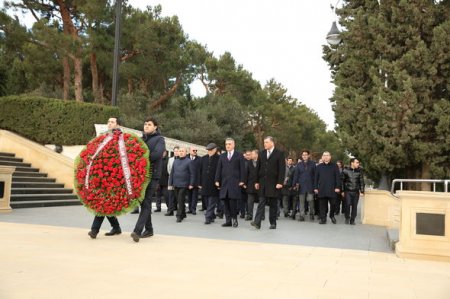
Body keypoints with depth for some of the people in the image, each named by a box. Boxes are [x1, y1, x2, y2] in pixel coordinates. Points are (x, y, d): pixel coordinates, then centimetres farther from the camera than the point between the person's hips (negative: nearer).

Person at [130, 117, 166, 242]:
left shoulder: (159, 139, 1)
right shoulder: (142, 139, 20)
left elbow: (157, 154, -16)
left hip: (152, 175, -6)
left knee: (146, 203, -11)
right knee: (144, 202, 10)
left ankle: (137, 231, -18)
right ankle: (149, 229, 20)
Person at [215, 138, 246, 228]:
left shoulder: (239, 155, 5)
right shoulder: (222, 156, 16)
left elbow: (242, 169, 0)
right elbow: (219, 169, 13)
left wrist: (242, 181, -7)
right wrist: (217, 180, 6)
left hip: (235, 183, -4)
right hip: (224, 182, 4)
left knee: (233, 201, -10)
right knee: (225, 202, 3)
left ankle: (234, 219, 5)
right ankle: (228, 220, 9)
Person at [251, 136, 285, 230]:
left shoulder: (279, 153, -3)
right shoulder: (261, 153, 11)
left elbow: (282, 169, -8)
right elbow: (258, 168, 11)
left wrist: (280, 182, -14)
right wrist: (257, 181, 7)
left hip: (274, 183, -3)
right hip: (263, 182, 3)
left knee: (273, 204, 5)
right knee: (261, 203, -3)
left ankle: (273, 223, 15)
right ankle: (257, 222, -9)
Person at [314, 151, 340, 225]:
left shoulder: (334, 166, 8)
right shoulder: (319, 167, 12)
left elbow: (338, 177, 4)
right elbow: (316, 178, 12)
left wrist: (337, 187, -4)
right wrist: (315, 188, 5)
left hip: (332, 189, -1)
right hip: (322, 190, 1)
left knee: (333, 203, -1)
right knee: (322, 205, 1)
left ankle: (332, 215, 23)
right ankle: (323, 219, 8)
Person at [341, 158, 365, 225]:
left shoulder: (359, 171, 3)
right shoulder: (345, 170, -2)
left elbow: (361, 182, 7)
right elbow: (342, 181, 2)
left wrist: (362, 191, 1)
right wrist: (342, 190, 1)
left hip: (356, 192, 2)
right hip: (348, 191, -2)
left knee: (354, 206, 2)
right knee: (347, 204, -12)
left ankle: (352, 220, 14)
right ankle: (347, 218, 10)